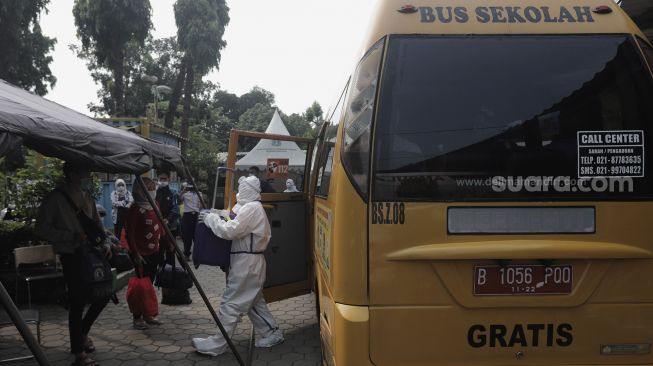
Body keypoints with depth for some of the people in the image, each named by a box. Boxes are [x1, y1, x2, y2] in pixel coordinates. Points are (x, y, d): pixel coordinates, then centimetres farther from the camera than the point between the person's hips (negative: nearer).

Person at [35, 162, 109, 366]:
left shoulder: (87, 196, 10)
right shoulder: (56, 199, -10)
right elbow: (42, 229, -13)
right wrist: (73, 236, -21)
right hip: (72, 256, -7)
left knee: (103, 294, 11)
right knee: (77, 303, -2)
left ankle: (83, 333, 35)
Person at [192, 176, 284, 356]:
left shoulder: (251, 208, -18)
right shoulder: (253, 208, 17)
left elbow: (229, 231, -25)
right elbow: (236, 225, 14)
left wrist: (210, 218, -13)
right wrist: (217, 215, 1)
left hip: (246, 263, -11)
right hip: (249, 262, 11)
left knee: (231, 303, -4)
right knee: (254, 301, 18)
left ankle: (216, 344, 3)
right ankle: (271, 333, 25)